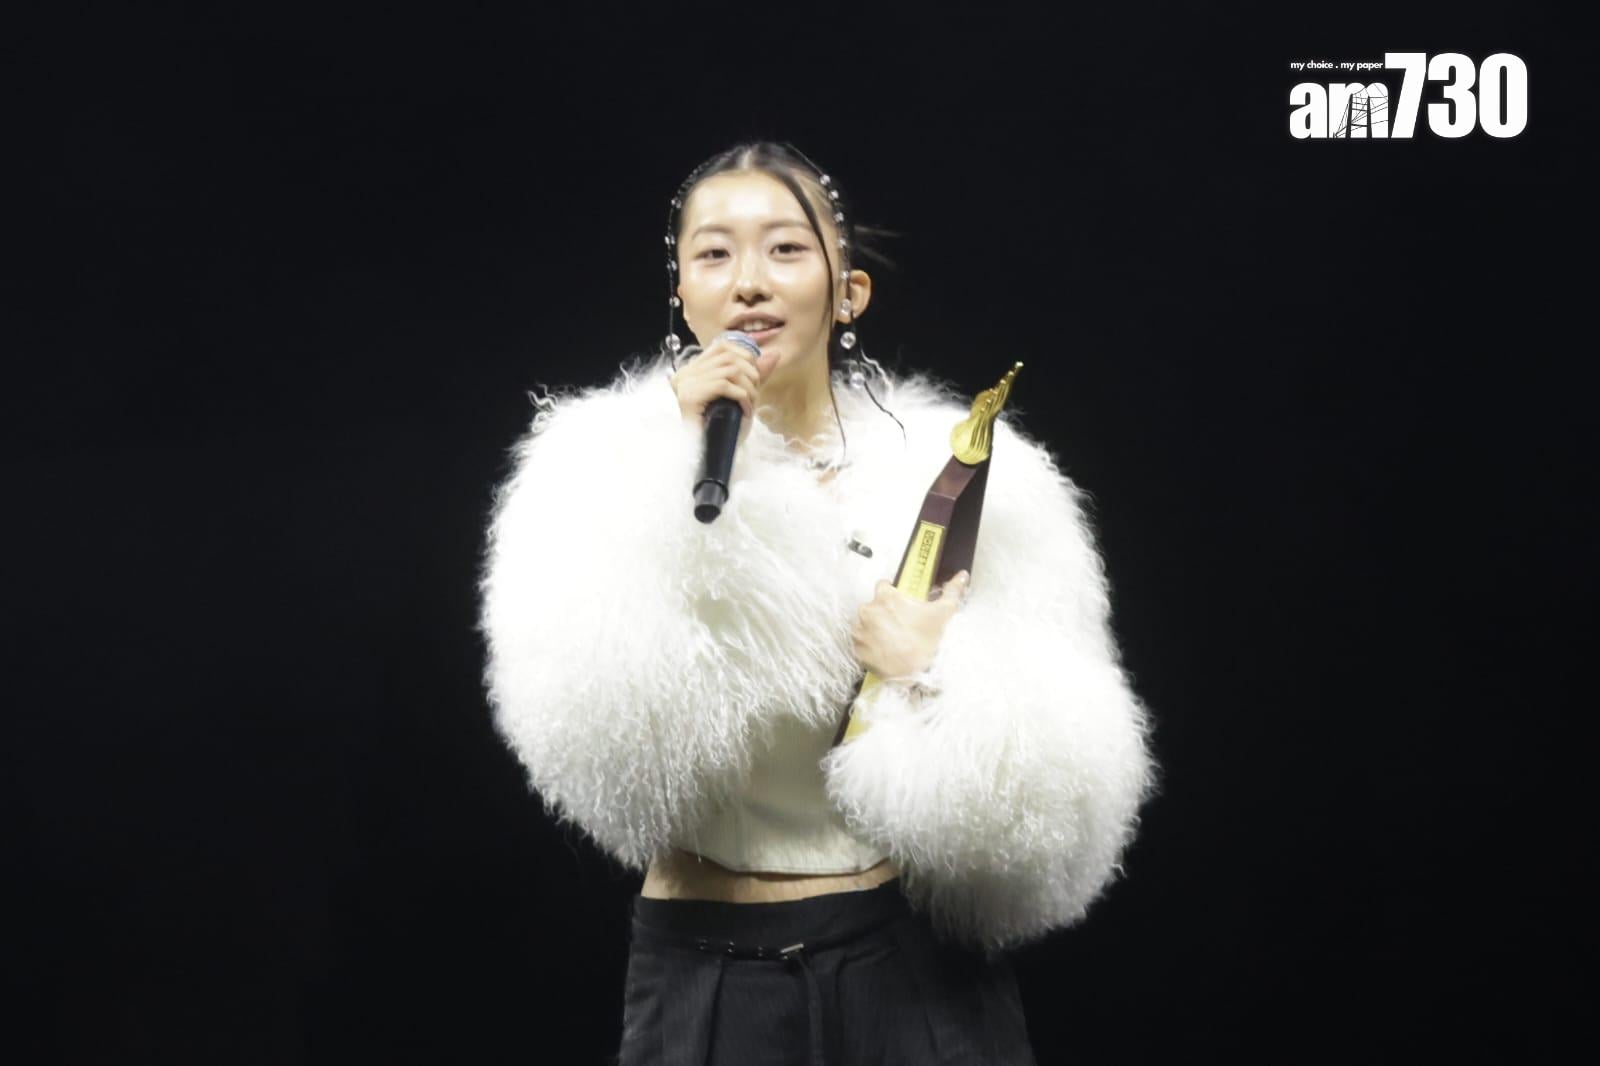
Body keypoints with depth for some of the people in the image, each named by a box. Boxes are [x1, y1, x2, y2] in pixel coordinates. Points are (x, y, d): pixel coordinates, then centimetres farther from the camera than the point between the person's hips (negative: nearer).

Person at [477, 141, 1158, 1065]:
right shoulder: (608, 471, -4)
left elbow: (1058, 790, -5)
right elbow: (602, 743, -20)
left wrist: (934, 674, -20)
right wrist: (684, 471, -20)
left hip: (914, 969, 1)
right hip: (707, 977, 0)